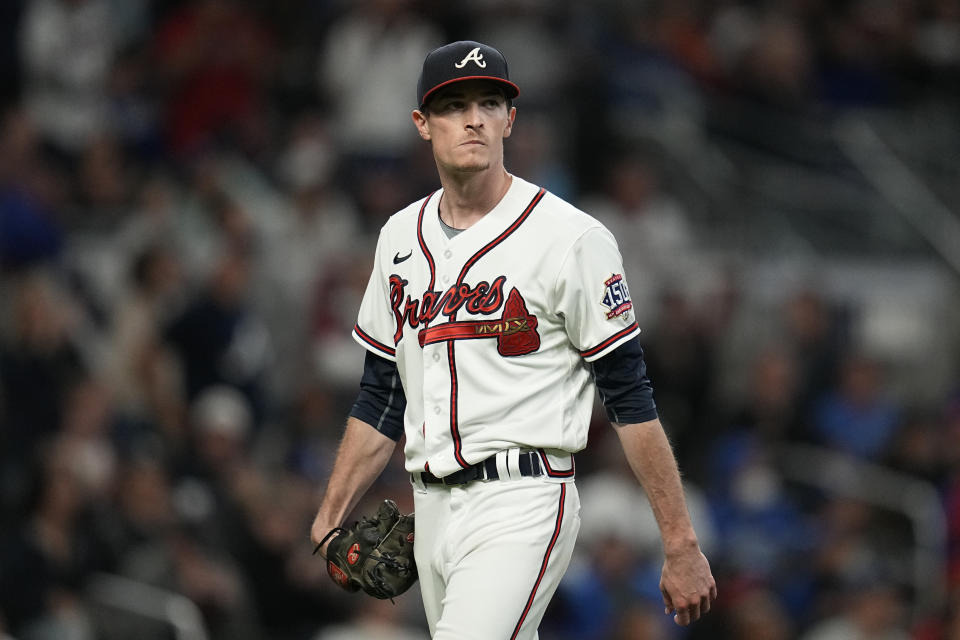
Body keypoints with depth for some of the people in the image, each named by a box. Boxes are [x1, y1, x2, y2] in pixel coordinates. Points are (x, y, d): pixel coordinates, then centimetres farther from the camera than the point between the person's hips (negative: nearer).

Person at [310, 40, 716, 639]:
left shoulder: (571, 239, -7)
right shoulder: (402, 236, 13)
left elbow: (630, 397, -8)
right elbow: (384, 395, 20)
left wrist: (681, 546, -10)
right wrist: (330, 518, 11)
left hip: (523, 505, -7)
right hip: (432, 511, 7)